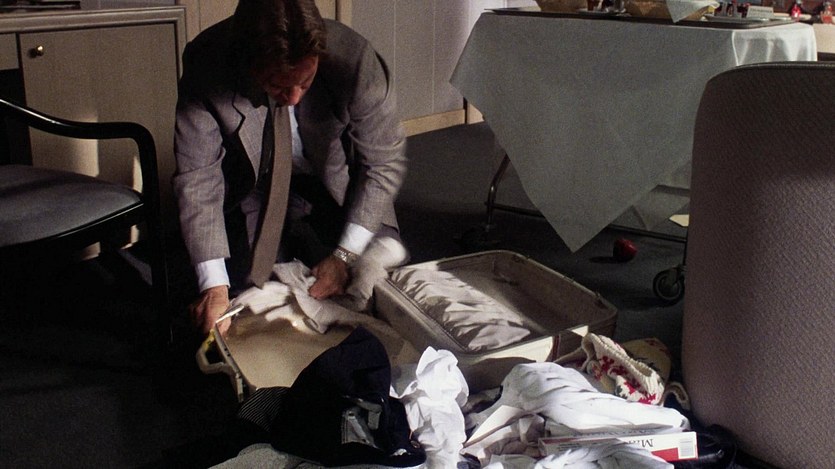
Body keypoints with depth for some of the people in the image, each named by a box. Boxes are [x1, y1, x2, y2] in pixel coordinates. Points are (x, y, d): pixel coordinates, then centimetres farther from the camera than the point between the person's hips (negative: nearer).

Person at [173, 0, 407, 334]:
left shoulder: (354, 59, -32)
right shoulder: (205, 65, -29)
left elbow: (385, 162, -18)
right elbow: (197, 176, -22)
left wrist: (346, 255, -23)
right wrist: (213, 284, -30)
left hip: (336, 186, 1)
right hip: (252, 190, 0)